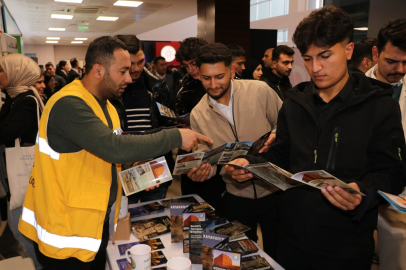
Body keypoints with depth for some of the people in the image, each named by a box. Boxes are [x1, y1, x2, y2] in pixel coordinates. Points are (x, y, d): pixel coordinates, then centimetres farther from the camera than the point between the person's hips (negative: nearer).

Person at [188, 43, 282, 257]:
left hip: (273, 189, -1)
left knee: (276, 254, 18)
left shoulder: (260, 91, -12)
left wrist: (274, 137, -22)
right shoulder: (198, 115, -5)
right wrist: (203, 169, -24)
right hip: (236, 196, 2)